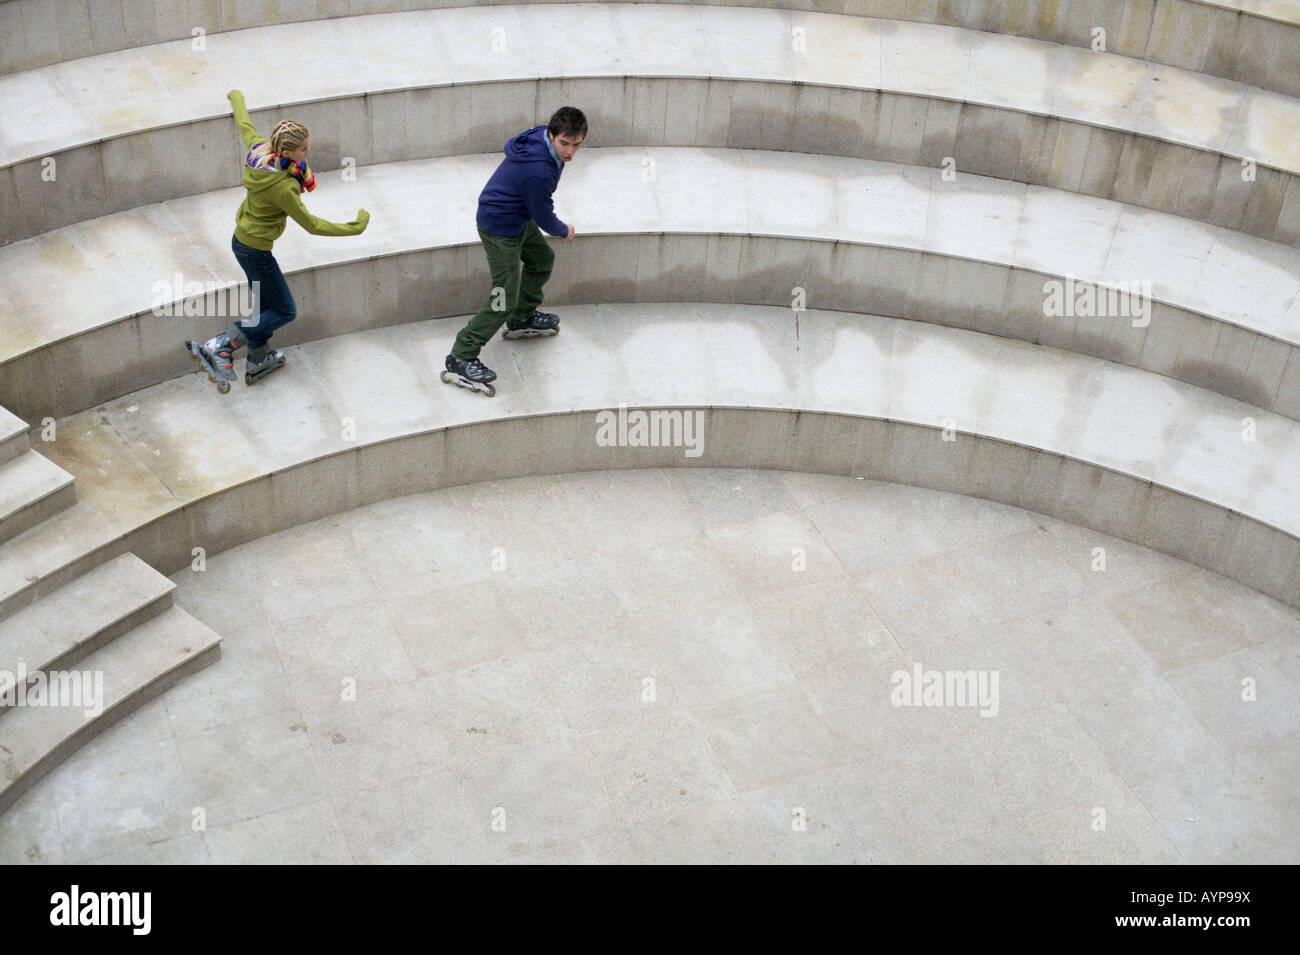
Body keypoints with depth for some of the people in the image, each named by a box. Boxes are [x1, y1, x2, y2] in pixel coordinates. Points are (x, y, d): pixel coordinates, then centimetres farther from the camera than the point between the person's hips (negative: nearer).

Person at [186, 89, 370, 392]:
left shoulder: (259, 148, -13)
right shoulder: (281, 187, -35)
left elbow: (244, 124, 10)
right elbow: (311, 225, -25)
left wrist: (237, 98, 32)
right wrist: (354, 227, -16)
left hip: (242, 239, 9)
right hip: (255, 251, -9)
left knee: (265, 303, 25)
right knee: (285, 311, 7)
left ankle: (257, 362, 43)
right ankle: (219, 347, 1)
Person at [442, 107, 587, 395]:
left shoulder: (541, 136, -7)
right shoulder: (538, 171, -36)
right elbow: (542, 214, -20)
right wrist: (563, 231, 1)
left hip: (518, 217, 10)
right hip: (500, 230, -10)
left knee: (542, 260, 28)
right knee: (504, 300, -7)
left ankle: (521, 320, 47)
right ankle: (460, 360, -1)